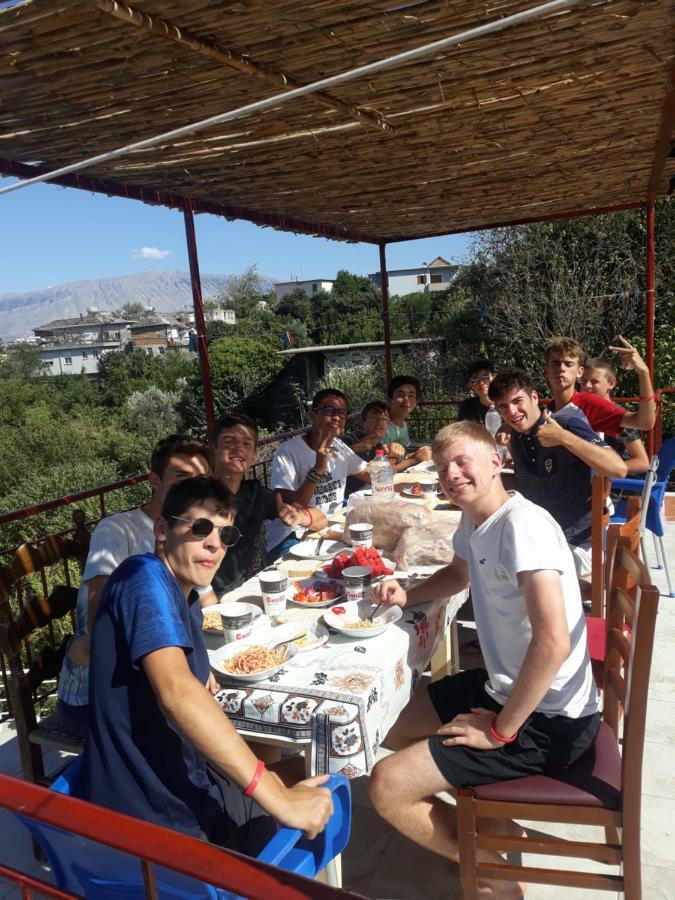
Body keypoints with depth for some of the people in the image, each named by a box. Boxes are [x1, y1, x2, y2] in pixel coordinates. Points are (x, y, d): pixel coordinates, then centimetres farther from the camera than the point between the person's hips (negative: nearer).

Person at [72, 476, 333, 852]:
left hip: (176, 777, 9)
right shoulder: (145, 575, -22)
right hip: (155, 813, -9)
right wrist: (279, 799, -36)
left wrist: (199, 670, 3)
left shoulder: (181, 593, 6)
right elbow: (176, 692, -36)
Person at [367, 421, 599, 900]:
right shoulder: (473, 523, 5)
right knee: (395, 727, 20)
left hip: (549, 718, -9)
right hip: (507, 687, 9)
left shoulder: (523, 525, -24)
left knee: (386, 787, -12)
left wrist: (500, 730, -22)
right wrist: (407, 595, 7)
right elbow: (459, 573, 27)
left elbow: (553, 642, -33)